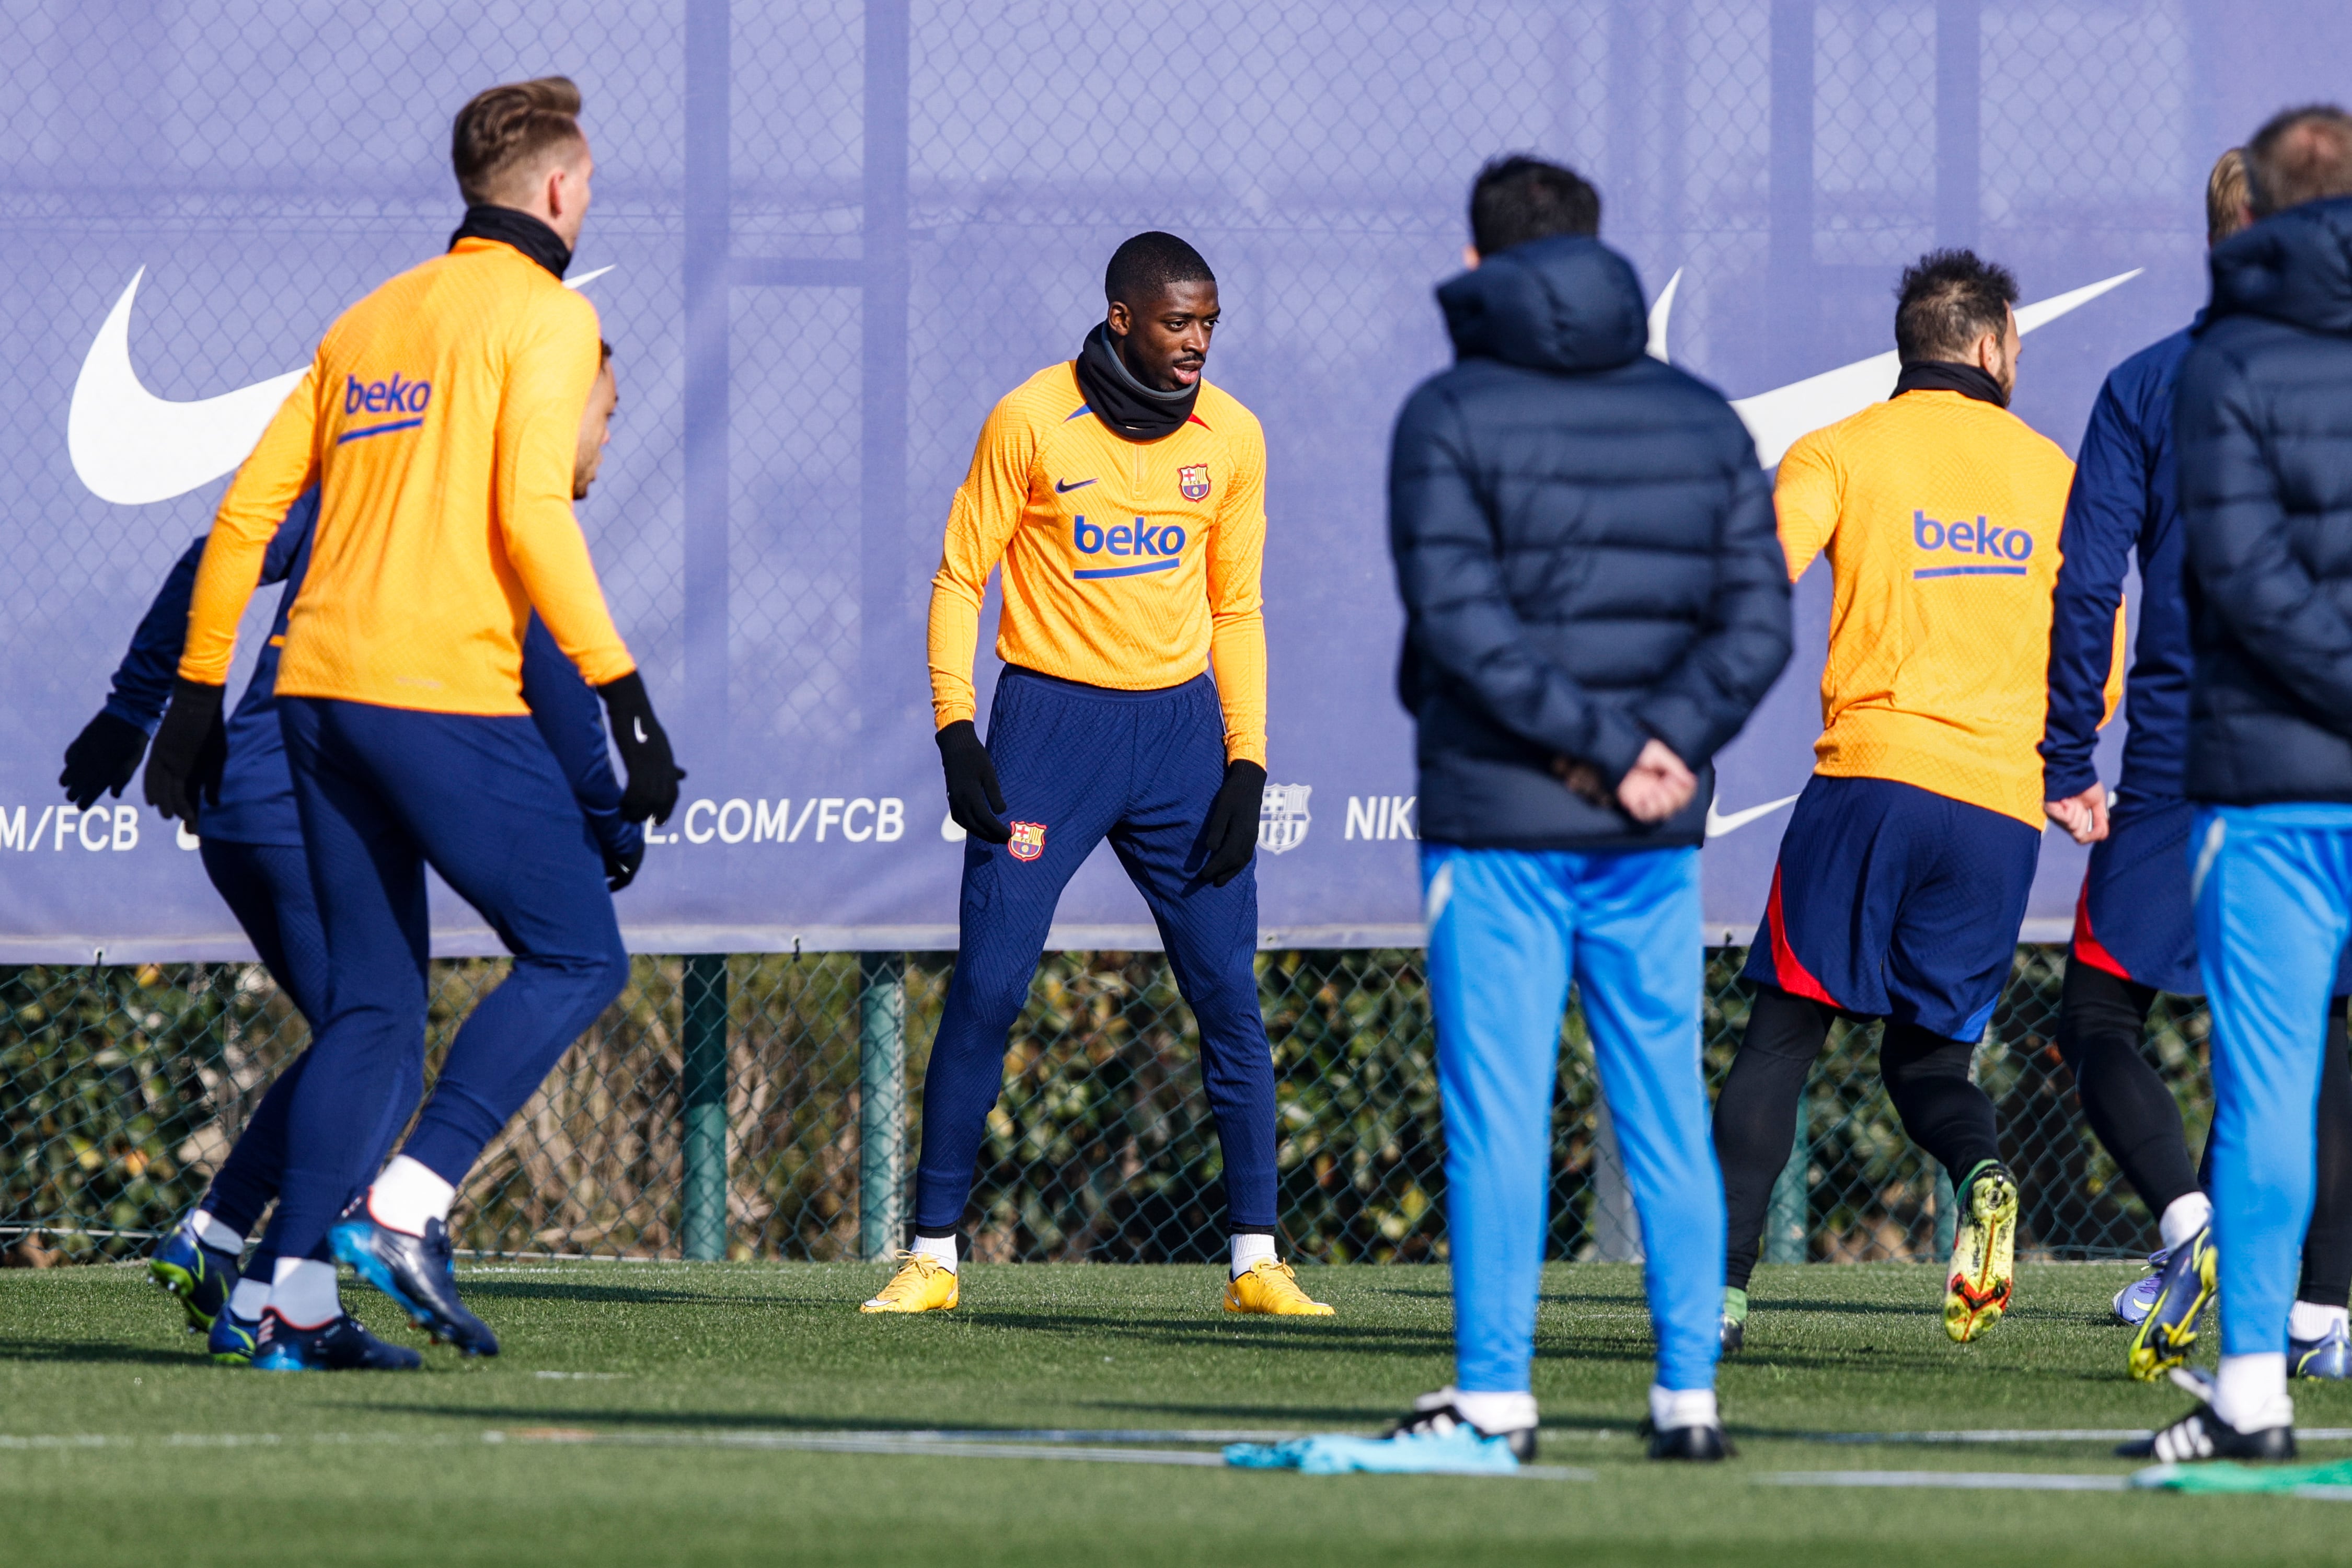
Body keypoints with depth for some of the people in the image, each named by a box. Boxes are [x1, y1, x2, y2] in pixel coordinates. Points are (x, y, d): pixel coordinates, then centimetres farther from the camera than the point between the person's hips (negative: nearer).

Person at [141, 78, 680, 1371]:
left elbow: (247, 511, 17)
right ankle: (406, 1207, -12)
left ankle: (295, 1299, 4)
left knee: (372, 1001, 11)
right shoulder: (542, 314, -2)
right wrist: (621, 694, -15)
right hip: (446, 693, -7)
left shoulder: (372, 318, 20)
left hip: (320, 691, 7)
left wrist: (197, 696, 20)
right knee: (576, 957, 1)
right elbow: (531, 511, -15)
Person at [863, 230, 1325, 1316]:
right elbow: (961, 579, -1)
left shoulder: (1231, 437, 4)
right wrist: (956, 731, -12)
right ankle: (933, 1255, 1)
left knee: (1228, 993, 0)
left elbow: (1235, 609, 10)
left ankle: (1255, 1259, 7)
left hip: (1180, 726, 3)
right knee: (986, 988, -7)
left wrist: (1247, 764, 1)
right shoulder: (1030, 422, -7)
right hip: (1050, 718, -3)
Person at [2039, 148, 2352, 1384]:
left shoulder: (2145, 389, 0)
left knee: (2098, 1019, 6)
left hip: (2180, 768, -2)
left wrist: (2066, 764, -1)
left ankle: (2185, 1215, -20)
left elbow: (2086, 585, -4)